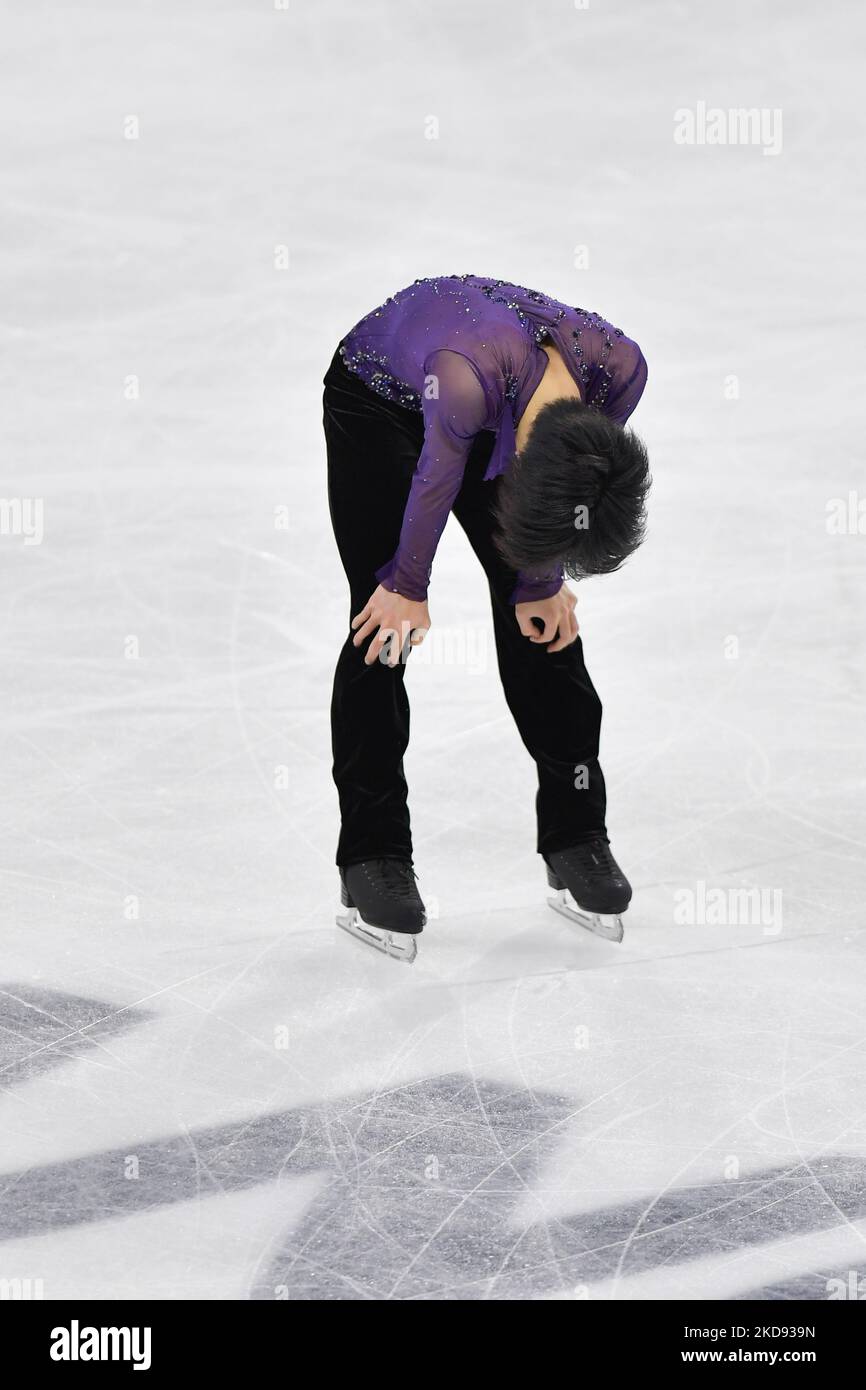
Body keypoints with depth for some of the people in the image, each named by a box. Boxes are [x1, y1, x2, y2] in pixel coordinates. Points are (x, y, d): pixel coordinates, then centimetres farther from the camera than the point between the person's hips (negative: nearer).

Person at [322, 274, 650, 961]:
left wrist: (544, 584, 0)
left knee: (542, 618, -1)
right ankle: (373, 861, 0)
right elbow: (436, 484, -25)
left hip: (501, 409, 4)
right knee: (384, 628, -8)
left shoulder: (619, 368, -31)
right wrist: (408, 588, -9)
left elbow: (574, 480, -11)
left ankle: (575, 837, 10)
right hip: (376, 396, -4)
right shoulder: (470, 374, -45)